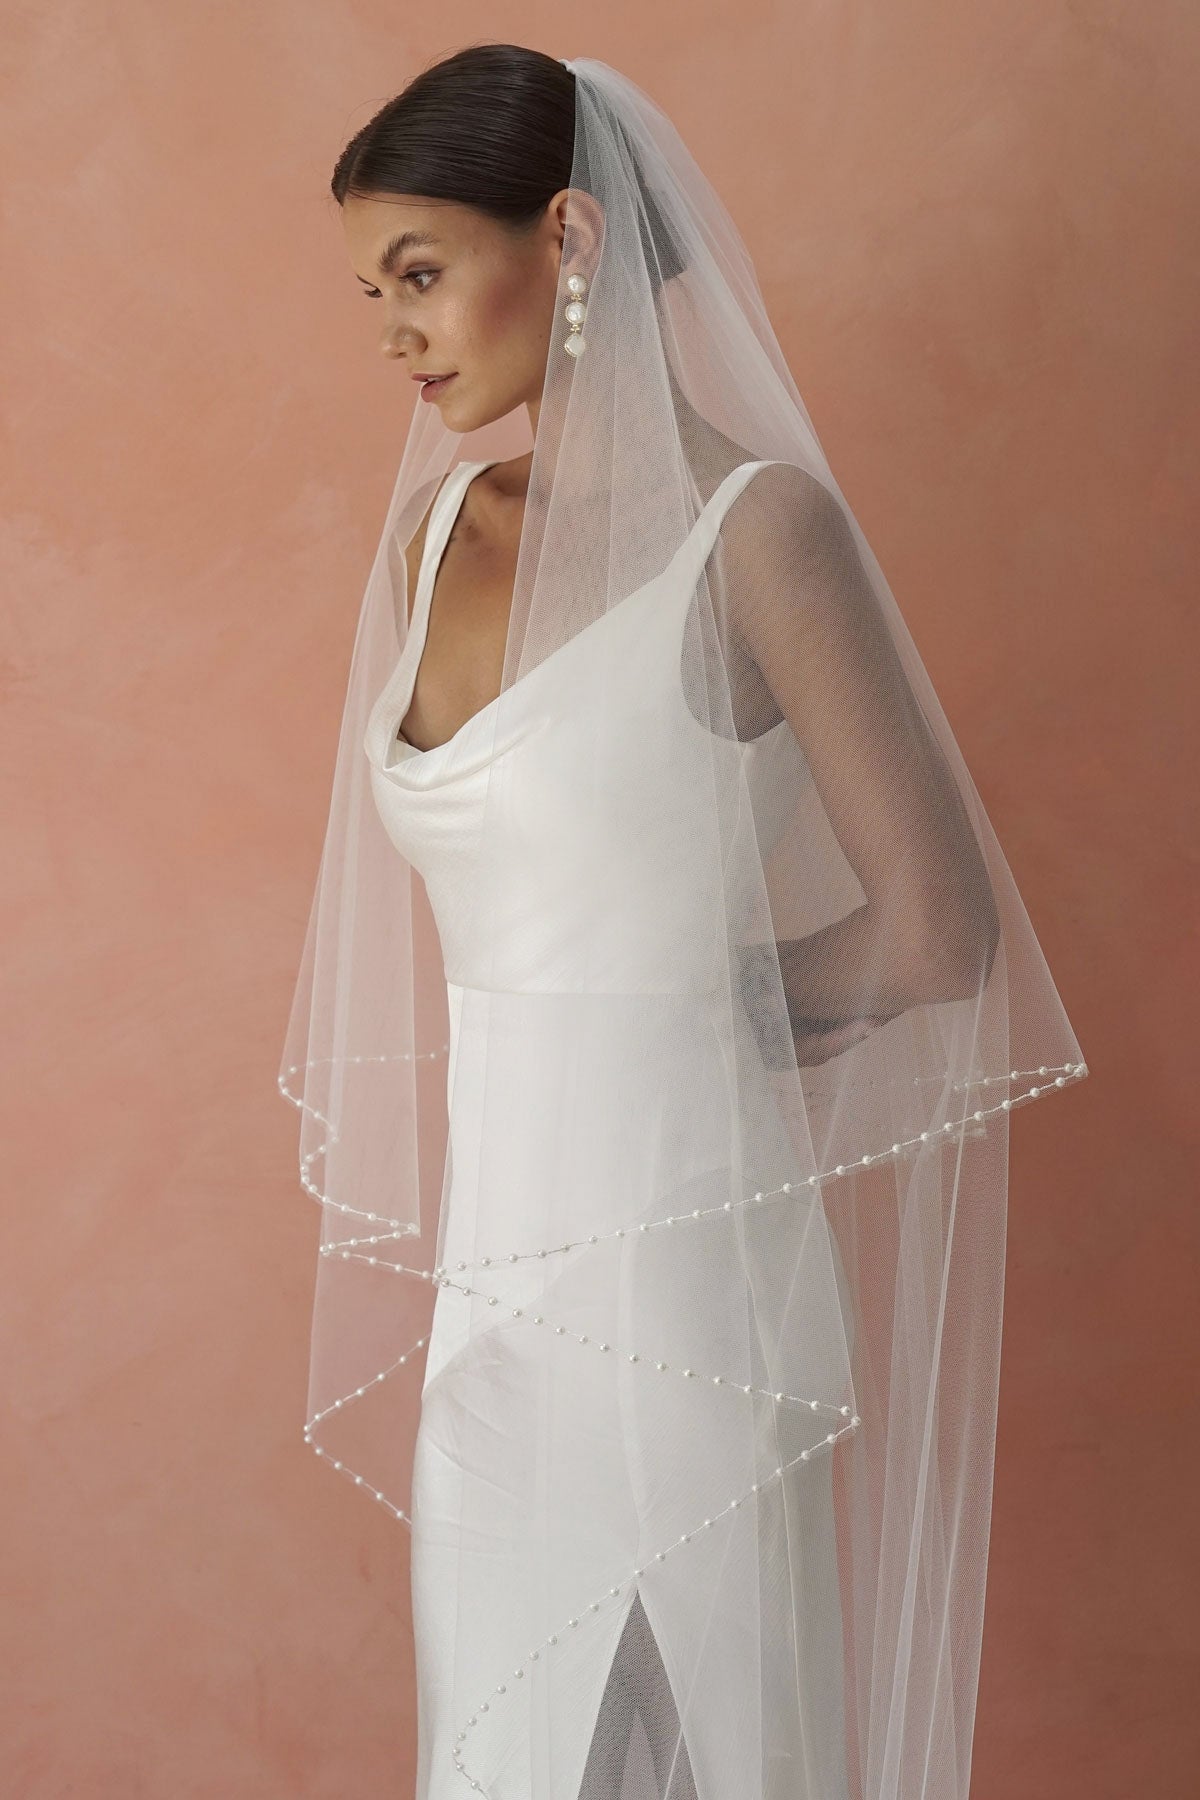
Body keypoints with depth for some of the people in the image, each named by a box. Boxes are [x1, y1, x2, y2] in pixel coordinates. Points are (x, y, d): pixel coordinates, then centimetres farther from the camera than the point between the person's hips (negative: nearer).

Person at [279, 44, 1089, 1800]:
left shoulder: (752, 524, -13)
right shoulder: (439, 531, 8)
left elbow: (939, 929, -12)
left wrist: (692, 1007, 0)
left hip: (671, 1242, -6)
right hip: (495, 1242, 6)